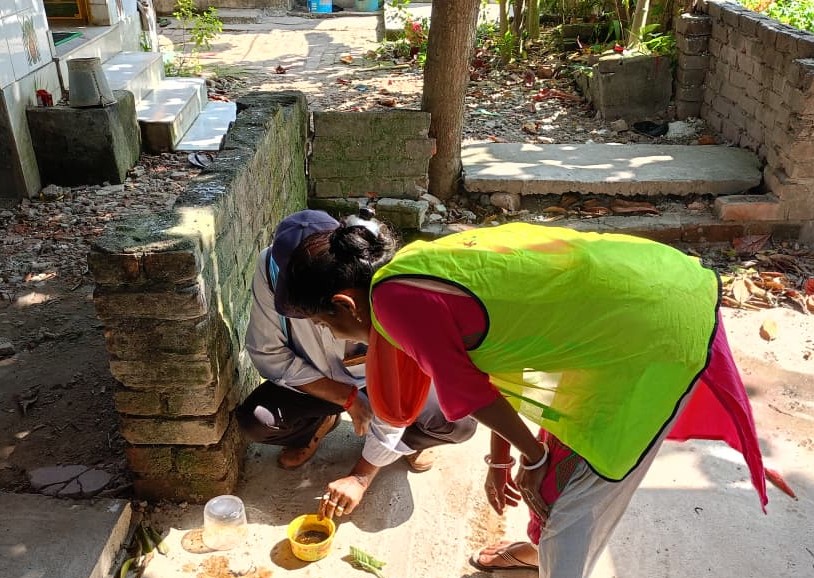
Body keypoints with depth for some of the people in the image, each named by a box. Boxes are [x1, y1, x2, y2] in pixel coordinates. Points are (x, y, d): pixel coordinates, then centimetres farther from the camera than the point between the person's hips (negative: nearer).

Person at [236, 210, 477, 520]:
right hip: (315, 380, 2)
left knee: (459, 423, -25)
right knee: (254, 420, -24)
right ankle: (319, 426, 11)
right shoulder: (270, 268, -30)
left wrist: (361, 477, -23)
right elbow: (267, 354, -19)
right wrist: (346, 397, -23)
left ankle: (406, 441, 12)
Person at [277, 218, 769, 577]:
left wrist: (532, 458, 5)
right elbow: (492, 346, 15)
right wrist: (501, 457, 20)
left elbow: (467, 390, -11)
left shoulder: (393, 298, -18)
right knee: (562, 448, 27)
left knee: (572, 494, 6)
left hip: (658, 328, -9)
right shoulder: (416, 268, 8)